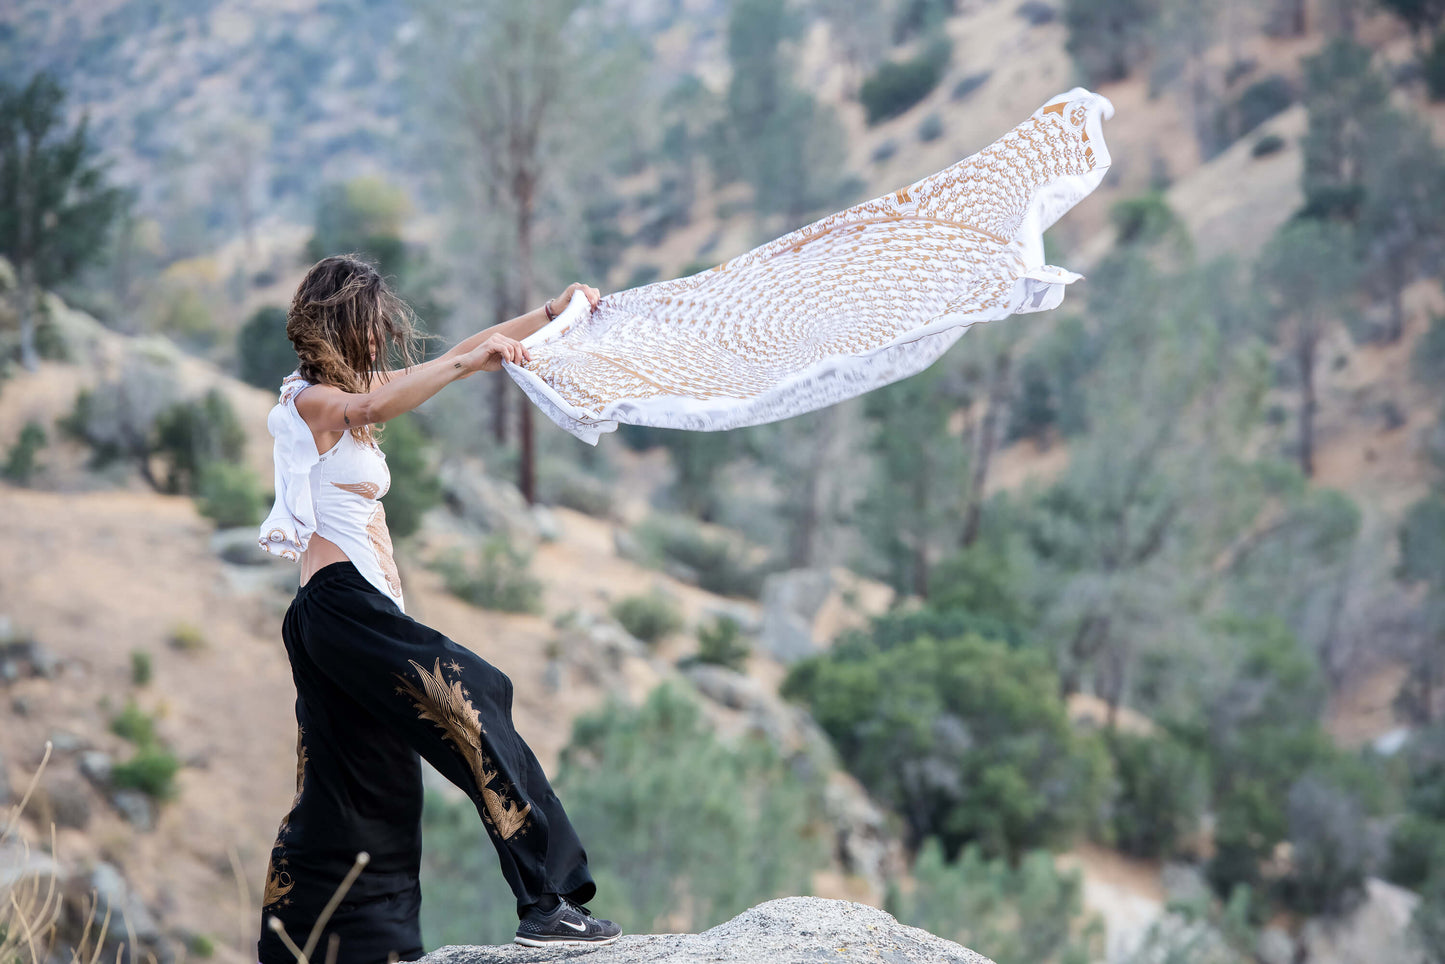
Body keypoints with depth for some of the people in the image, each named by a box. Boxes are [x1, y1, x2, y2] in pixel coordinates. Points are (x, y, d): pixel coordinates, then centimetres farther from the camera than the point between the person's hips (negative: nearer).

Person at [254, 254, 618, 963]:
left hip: (352, 613, 11)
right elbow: (370, 409, -27)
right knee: (474, 709, -20)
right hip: (345, 603, -11)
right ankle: (546, 902, -24)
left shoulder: (354, 390, 22)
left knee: (348, 792, 11)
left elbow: (456, 356, 26)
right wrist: (471, 363, -38)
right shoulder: (311, 400, -4)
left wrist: (552, 312, 27)